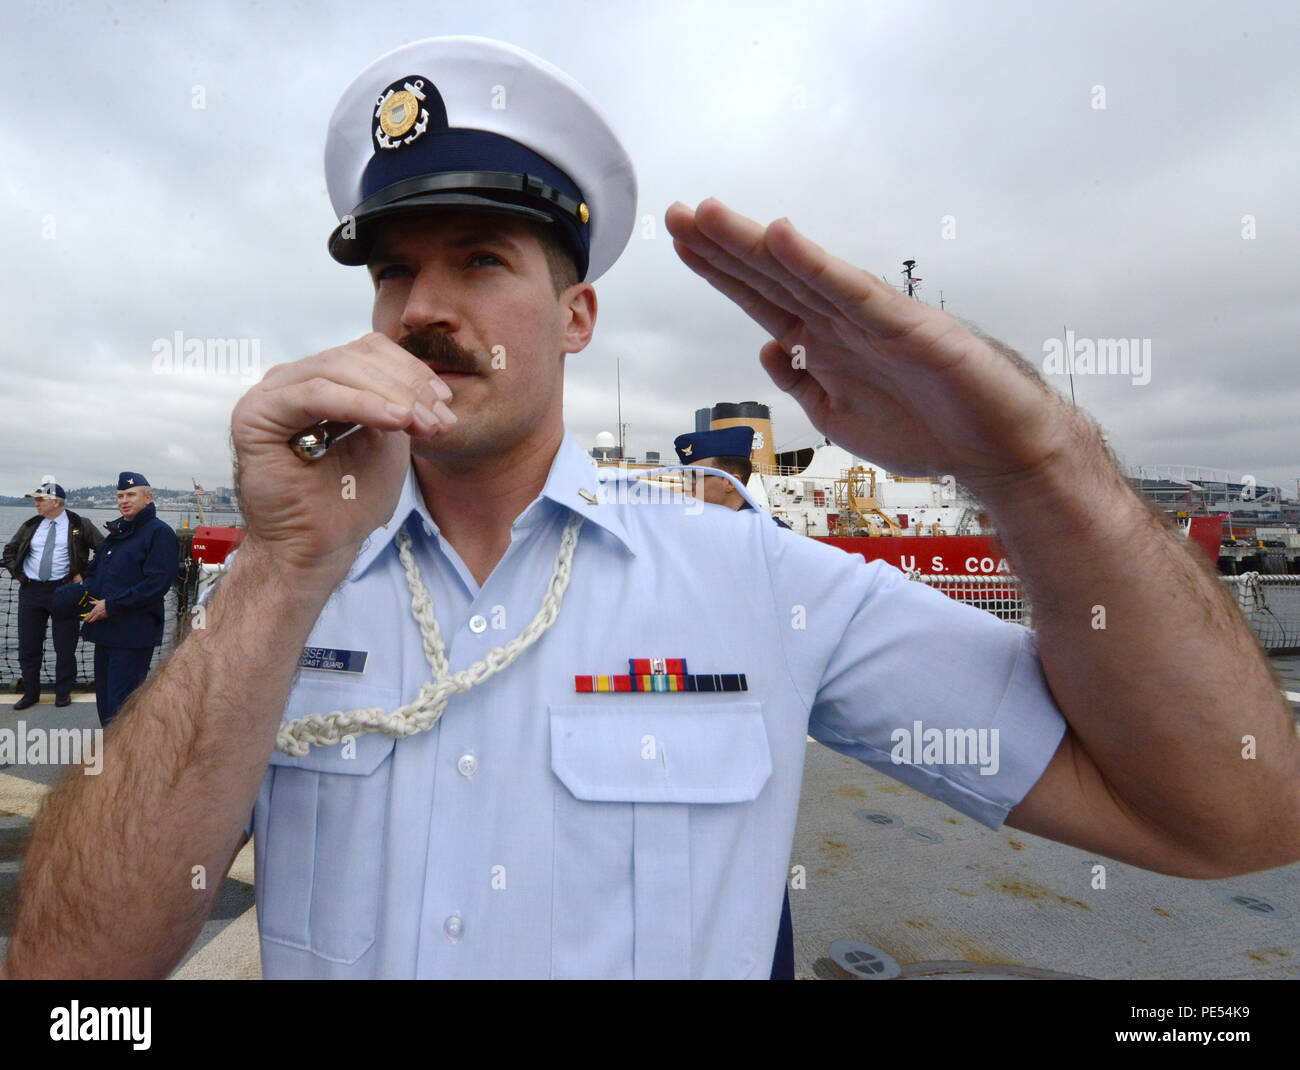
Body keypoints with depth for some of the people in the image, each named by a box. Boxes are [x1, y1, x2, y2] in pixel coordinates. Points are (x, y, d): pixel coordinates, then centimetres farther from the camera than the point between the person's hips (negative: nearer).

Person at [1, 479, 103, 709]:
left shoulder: (79, 526, -2)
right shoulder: (31, 526, 9)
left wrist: (83, 575, -6)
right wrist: (19, 575, 6)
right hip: (31, 591, 4)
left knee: (65, 647, 3)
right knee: (28, 646, 9)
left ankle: (63, 693, 17)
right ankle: (30, 693, 22)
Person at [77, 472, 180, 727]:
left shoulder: (159, 532, -9)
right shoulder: (116, 533, 18)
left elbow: (157, 583, -19)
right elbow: (94, 570, 26)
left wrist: (111, 605, -18)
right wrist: (88, 592, 3)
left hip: (133, 635, -9)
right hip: (105, 631, 9)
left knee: (121, 706, -8)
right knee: (104, 700, 17)